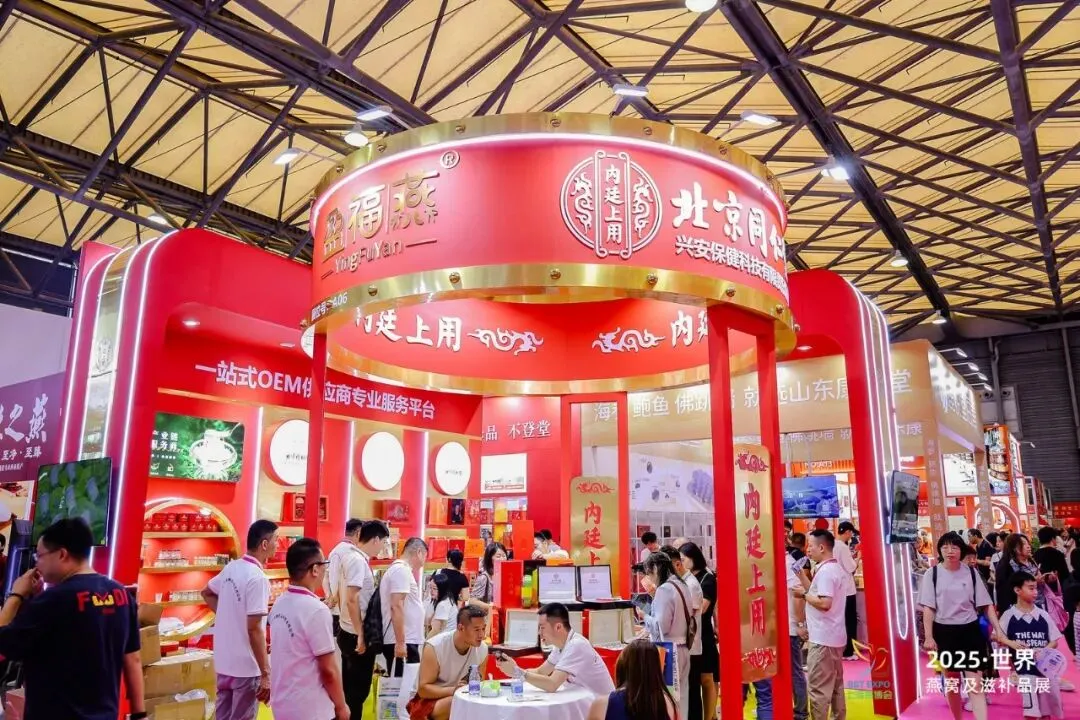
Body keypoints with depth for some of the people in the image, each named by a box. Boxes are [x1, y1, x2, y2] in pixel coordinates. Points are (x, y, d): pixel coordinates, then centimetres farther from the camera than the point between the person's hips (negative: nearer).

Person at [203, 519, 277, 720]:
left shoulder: (231, 567, 3)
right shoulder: (258, 578, -22)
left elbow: (207, 593, 22)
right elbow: (254, 629, -24)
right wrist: (266, 673, -20)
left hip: (223, 662, 8)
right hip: (246, 666, -8)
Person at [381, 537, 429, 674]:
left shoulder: (400, 569, 17)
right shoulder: (402, 570, -14)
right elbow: (396, 607, -22)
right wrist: (400, 642, -24)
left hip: (406, 640, 10)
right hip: (402, 642, -10)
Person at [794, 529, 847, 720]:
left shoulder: (825, 571, -19)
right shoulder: (838, 569, 12)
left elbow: (824, 603, -27)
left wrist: (804, 594, -14)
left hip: (822, 638, -10)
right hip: (834, 636, 10)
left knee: (818, 688, -4)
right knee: (835, 685, 16)